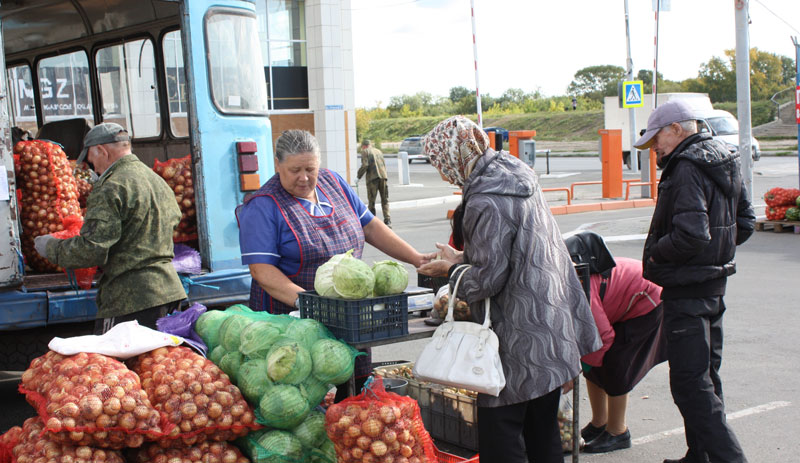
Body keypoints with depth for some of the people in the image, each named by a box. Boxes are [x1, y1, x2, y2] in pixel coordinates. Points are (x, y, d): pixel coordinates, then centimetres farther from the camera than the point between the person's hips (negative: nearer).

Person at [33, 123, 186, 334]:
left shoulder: (110, 189, -12)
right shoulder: (158, 181, 16)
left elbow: (92, 250, -17)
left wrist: (51, 247, 0)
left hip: (131, 301, -9)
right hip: (170, 291, 9)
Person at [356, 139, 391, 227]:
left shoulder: (365, 151, 3)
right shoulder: (378, 151, 21)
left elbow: (365, 165, -9)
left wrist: (358, 176, -2)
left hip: (372, 178, -5)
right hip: (383, 177, 5)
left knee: (371, 201, 3)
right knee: (385, 200, 8)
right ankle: (387, 220, -3)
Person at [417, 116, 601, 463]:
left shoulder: (486, 202, -22)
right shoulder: (517, 174, 7)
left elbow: (489, 278, -19)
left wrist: (452, 269, 0)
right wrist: (463, 258, 13)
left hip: (519, 342, -10)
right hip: (553, 328, 10)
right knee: (543, 433, 19)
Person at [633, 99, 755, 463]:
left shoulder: (686, 169, -20)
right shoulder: (726, 163, 11)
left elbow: (690, 235, -28)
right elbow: (745, 222, 16)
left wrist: (655, 253, -13)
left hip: (686, 291, -10)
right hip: (715, 284, 10)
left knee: (690, 383, -6)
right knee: (705, 375, 17)